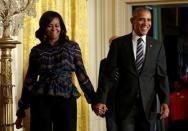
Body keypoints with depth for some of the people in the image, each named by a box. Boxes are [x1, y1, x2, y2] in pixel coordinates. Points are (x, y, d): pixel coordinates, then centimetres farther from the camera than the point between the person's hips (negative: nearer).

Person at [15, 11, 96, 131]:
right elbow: (29, 80, 11)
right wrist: (21, 111, 11)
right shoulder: (37, 51, 8)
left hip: (66, 100, 0)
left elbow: (82, 75, 6)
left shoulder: (72, 46, 6)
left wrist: (94, 100, -2)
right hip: (41, 101, 0)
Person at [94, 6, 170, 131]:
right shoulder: (118, 43, 0)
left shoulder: (158, 46, 5)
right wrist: (102, 101, -8)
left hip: (148, 103, 2)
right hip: (125, 103, -2)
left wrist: (165, 102, -9)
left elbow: (162, 76, 3)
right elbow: (108, 74, -1)